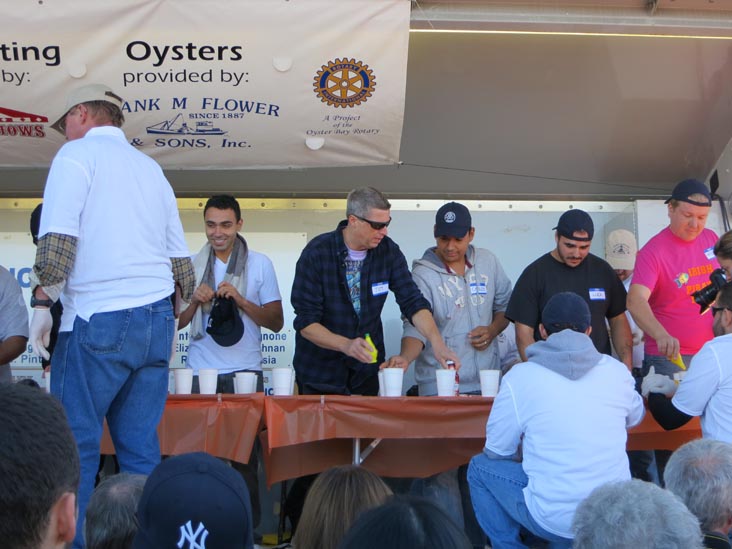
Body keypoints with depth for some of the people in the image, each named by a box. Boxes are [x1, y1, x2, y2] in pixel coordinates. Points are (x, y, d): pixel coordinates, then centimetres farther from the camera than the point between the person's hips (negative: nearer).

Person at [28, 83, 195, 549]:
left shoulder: (77, 155, 0)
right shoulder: (150, 167, 20)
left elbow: (57, 238, -13)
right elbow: (179, 256, 20)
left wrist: (42, 301, -1)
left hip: (100, 319, -6)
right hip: (156, 318, 6)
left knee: (76, 444, -1)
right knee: (141, 446, 7)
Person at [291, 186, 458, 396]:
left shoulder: (388, 251, -6)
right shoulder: (316, 253, -16)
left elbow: (413, 302, -6)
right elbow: (305, 323, -18)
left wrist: (437, 343, -22)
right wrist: (346, 345, -32)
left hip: (367, 370, 3)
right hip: (320, 372, -3)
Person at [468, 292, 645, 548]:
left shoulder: (519, 377, -10)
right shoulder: (617, 371, -1)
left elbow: (498, 450, 0)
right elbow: (635, 416, 20)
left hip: (553, 522, -4)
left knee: (479, 467, 17)